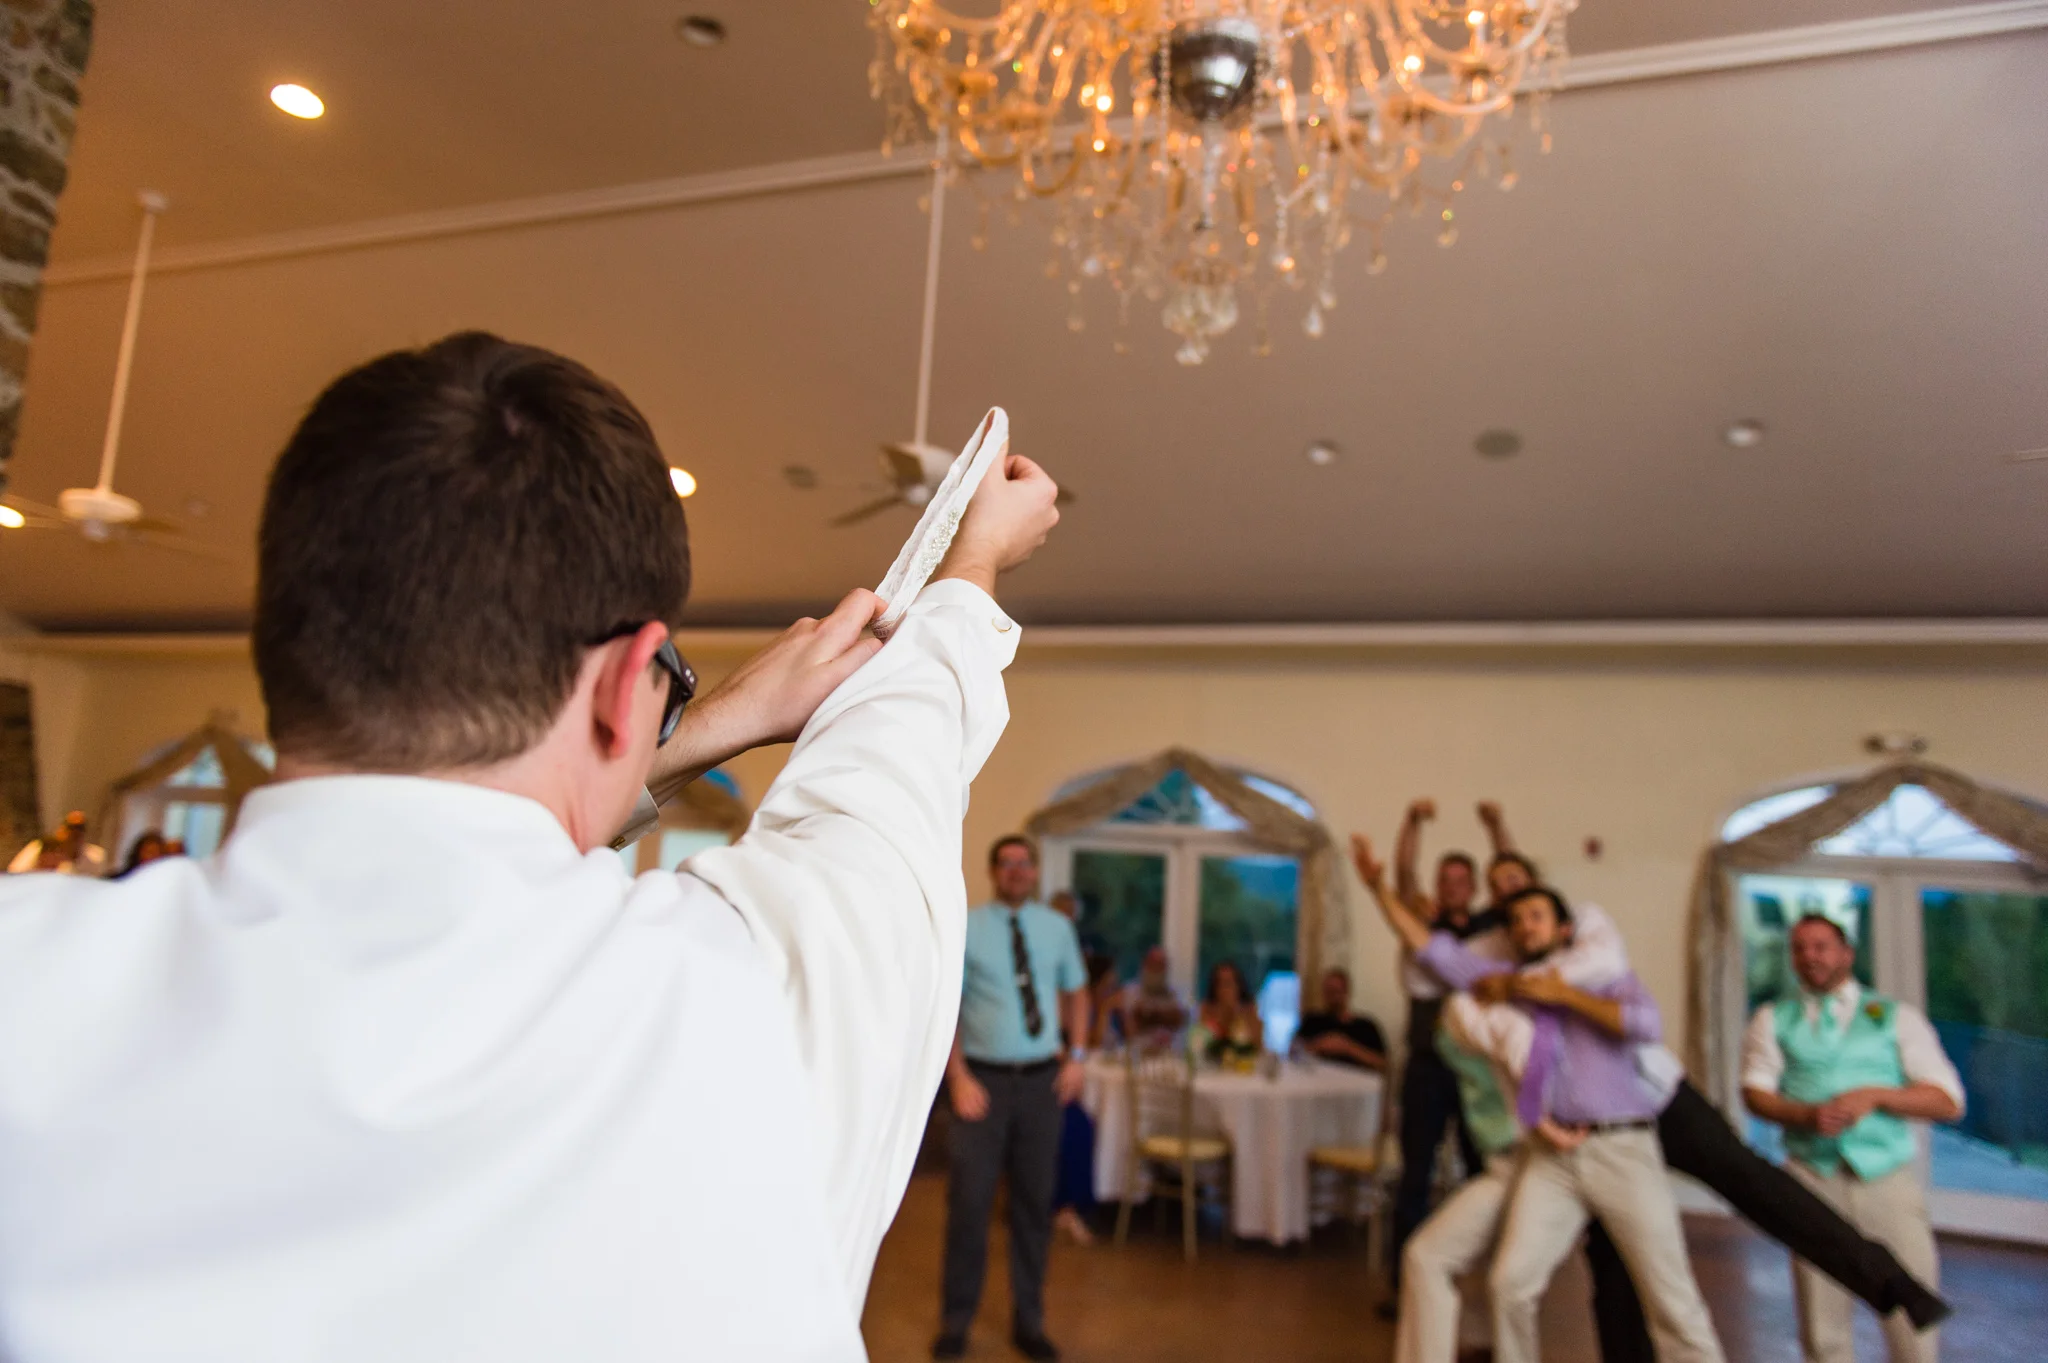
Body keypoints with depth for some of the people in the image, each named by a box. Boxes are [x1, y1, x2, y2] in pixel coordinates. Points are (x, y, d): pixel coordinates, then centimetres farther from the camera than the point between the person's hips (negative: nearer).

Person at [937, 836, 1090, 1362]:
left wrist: (1076, 1056, 4)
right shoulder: (965, 929, -6)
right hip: (984, 1079, -3)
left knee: (1035, 1203, 12)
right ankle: (956, 1320, 21)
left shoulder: (1057, 928, 4)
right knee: (969, 1201, 1)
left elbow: (1076, 992, 16)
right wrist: (960, 1079, -14)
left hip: (1042, 1080, 3)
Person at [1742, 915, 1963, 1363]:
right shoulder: (1772, 1020, 11)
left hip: (1888, 1177, 0)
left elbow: (1948, 1102, 2)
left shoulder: (1897, 1017, 10)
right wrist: (1807, 1115, -18)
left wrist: (1875, 1096, -13)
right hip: (1813, 1177, 0)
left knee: (1913, 1314, 0)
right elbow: (1756, 1091, 0)